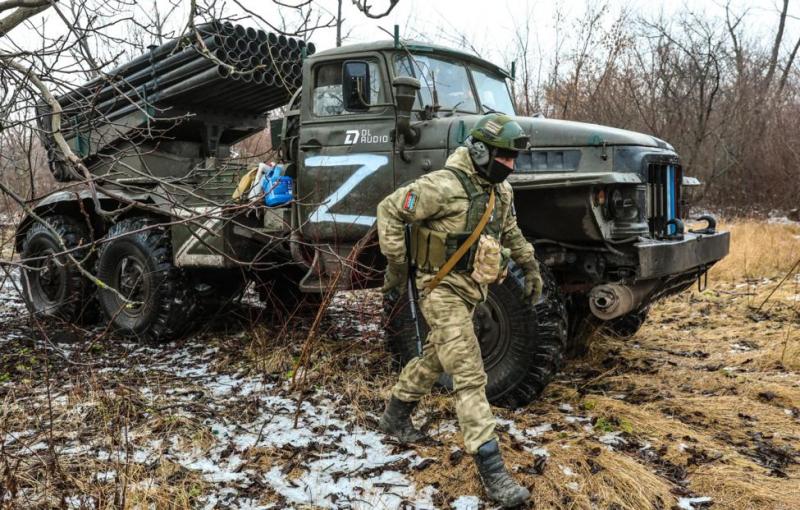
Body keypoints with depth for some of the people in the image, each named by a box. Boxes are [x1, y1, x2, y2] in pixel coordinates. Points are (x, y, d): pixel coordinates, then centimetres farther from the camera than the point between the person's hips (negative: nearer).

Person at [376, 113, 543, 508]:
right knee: (470, 376, -11)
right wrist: (395, 265, -15)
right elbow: (389, 210, -17)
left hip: (470, 289, 9)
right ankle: (492, 472, -8)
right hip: (442, 290, -9)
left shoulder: (500, 191, 6)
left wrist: (531, 268, 20)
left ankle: (395, 416, 44)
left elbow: (510, 232, 24)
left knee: (434, 359, 22)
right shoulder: (445, 186, -22)